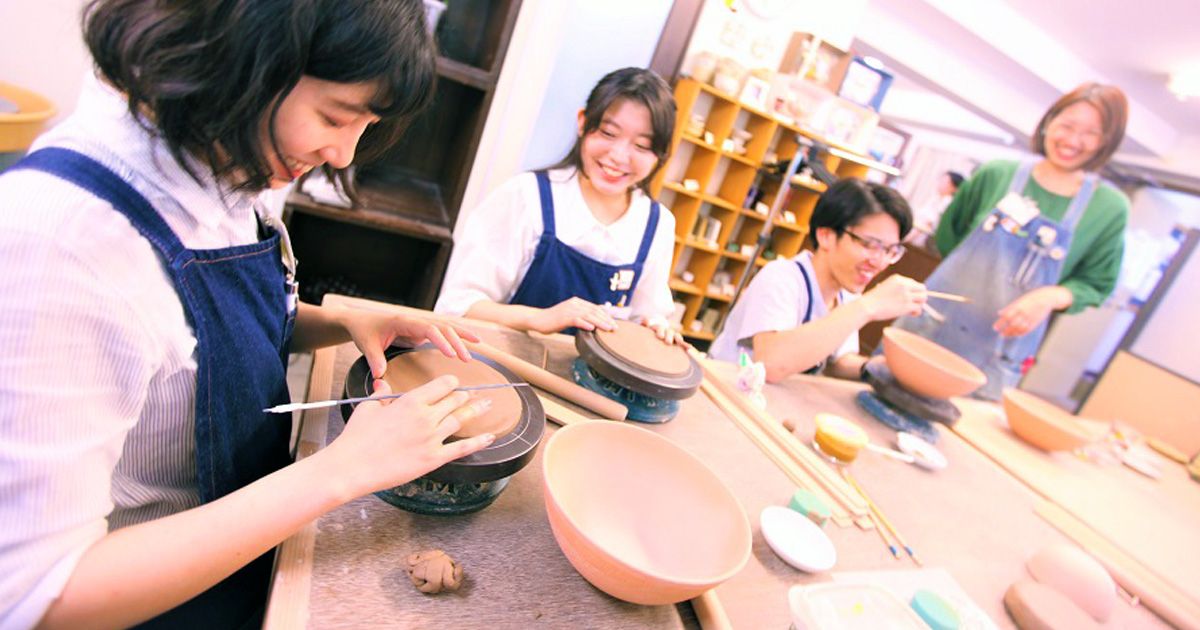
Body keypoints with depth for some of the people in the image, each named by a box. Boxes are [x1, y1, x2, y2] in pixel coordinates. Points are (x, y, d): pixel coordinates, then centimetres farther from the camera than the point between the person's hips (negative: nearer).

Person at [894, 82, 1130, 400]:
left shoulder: (1110, 208, 0)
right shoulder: (997, 173, 1)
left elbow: (1095, 284, 5)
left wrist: (1051, 296, -15)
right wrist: (975, 274, 0)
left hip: (1004, 345, 0)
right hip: (937, 323, 1)